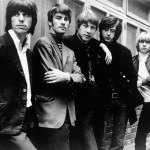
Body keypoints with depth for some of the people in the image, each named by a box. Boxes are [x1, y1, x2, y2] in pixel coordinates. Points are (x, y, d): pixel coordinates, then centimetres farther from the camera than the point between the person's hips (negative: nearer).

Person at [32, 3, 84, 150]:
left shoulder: (69, 51, 17)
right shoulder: (43, 43, -7)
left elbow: (79, 77, 4)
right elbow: (50, 78, -15)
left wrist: (66, 77, -16)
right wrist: (71, 77, -4)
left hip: (66, 115, 7)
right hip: (50, 116, -7)